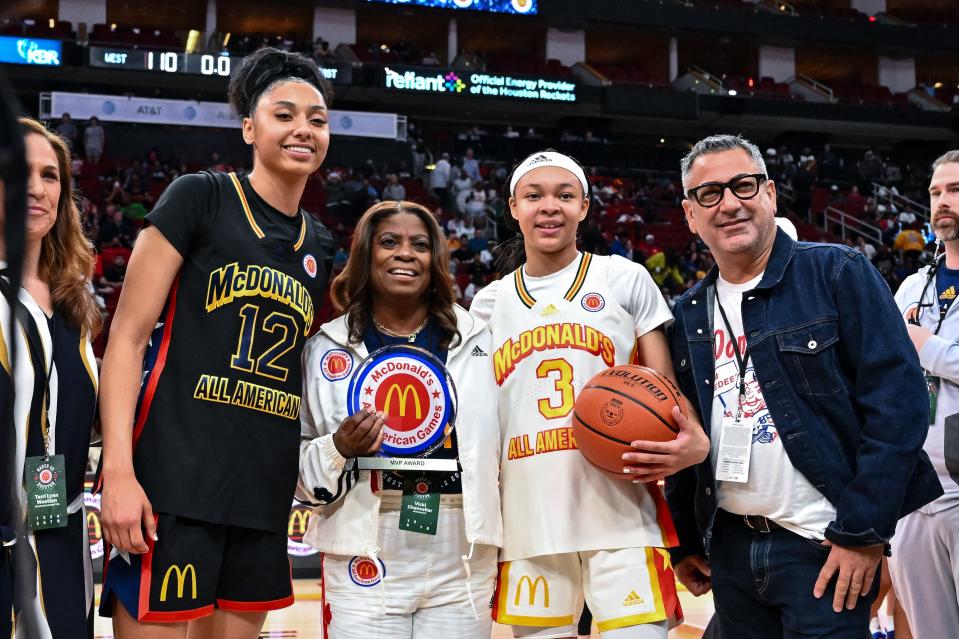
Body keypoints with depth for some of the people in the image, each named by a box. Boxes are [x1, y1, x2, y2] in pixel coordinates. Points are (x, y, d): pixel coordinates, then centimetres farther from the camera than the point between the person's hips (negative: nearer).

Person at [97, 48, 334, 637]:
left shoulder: (319, 247, 15)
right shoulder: (199, 199, -2)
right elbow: (128, 336, -7)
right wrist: (117, 471, -16)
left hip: (264, 493, 6)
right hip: (173, 480, -6)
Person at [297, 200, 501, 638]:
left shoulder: (475, 341, 5)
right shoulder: (328, 348, 1)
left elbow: (502, 446, 12)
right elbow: (296, 468, 5)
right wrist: (338, 450, -15)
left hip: (463, 562, 2)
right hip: (366, 560, -1)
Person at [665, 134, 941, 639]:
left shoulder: (839, 274, -7)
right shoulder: (688, 314, 8)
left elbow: (897, 399, -12)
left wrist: (863, 530, -15)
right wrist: (686, 541, 13)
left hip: (825, 546, -5)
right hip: (729, 548, 5)